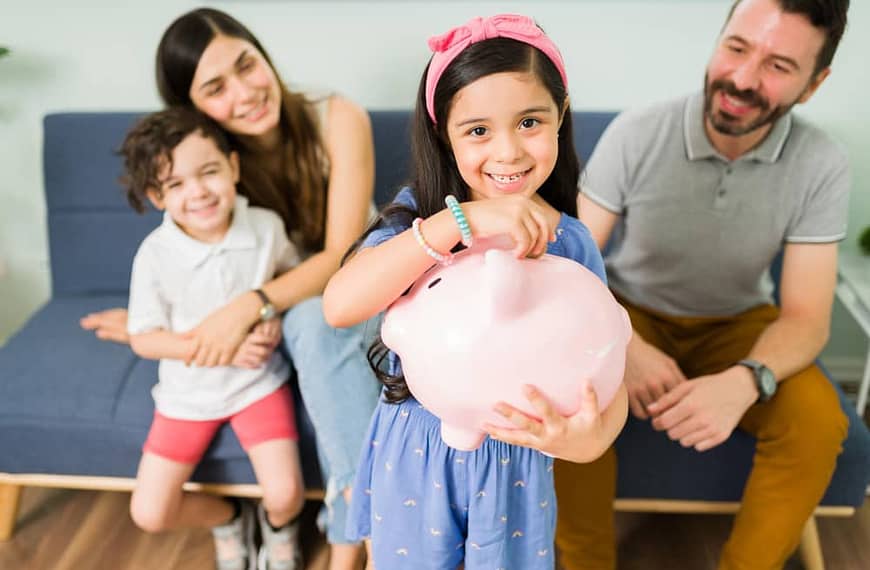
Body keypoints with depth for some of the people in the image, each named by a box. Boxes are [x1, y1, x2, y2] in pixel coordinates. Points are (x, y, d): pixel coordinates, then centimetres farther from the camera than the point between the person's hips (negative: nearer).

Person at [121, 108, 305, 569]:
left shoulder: (266, 226, -15)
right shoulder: (155, 255, -19)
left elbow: (294, 271, 7)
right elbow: (143, 339, -12)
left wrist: (275, 314, -13)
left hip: (259, 383, 0)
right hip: (189, 393, 1)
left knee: (284, 494, -14)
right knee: (149, 514, 1)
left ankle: (278, 524, 27)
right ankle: (227, 518, 33)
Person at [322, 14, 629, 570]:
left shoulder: (571, 244, -12)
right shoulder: (417, 214, -14)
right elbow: (340, 305, -31)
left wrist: (590, 438, -36)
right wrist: (457, 222, -40)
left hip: (515, 460, 1)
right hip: (412, 452, 0)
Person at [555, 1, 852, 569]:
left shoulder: (821, 166, -16)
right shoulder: (636, 133, -19)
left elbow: (807, 317, -15)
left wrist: (745, 381, -38)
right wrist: (624, 347, -37)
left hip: (738, 325, 2)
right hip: (630, 314, -1)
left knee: (818, 421, -25)